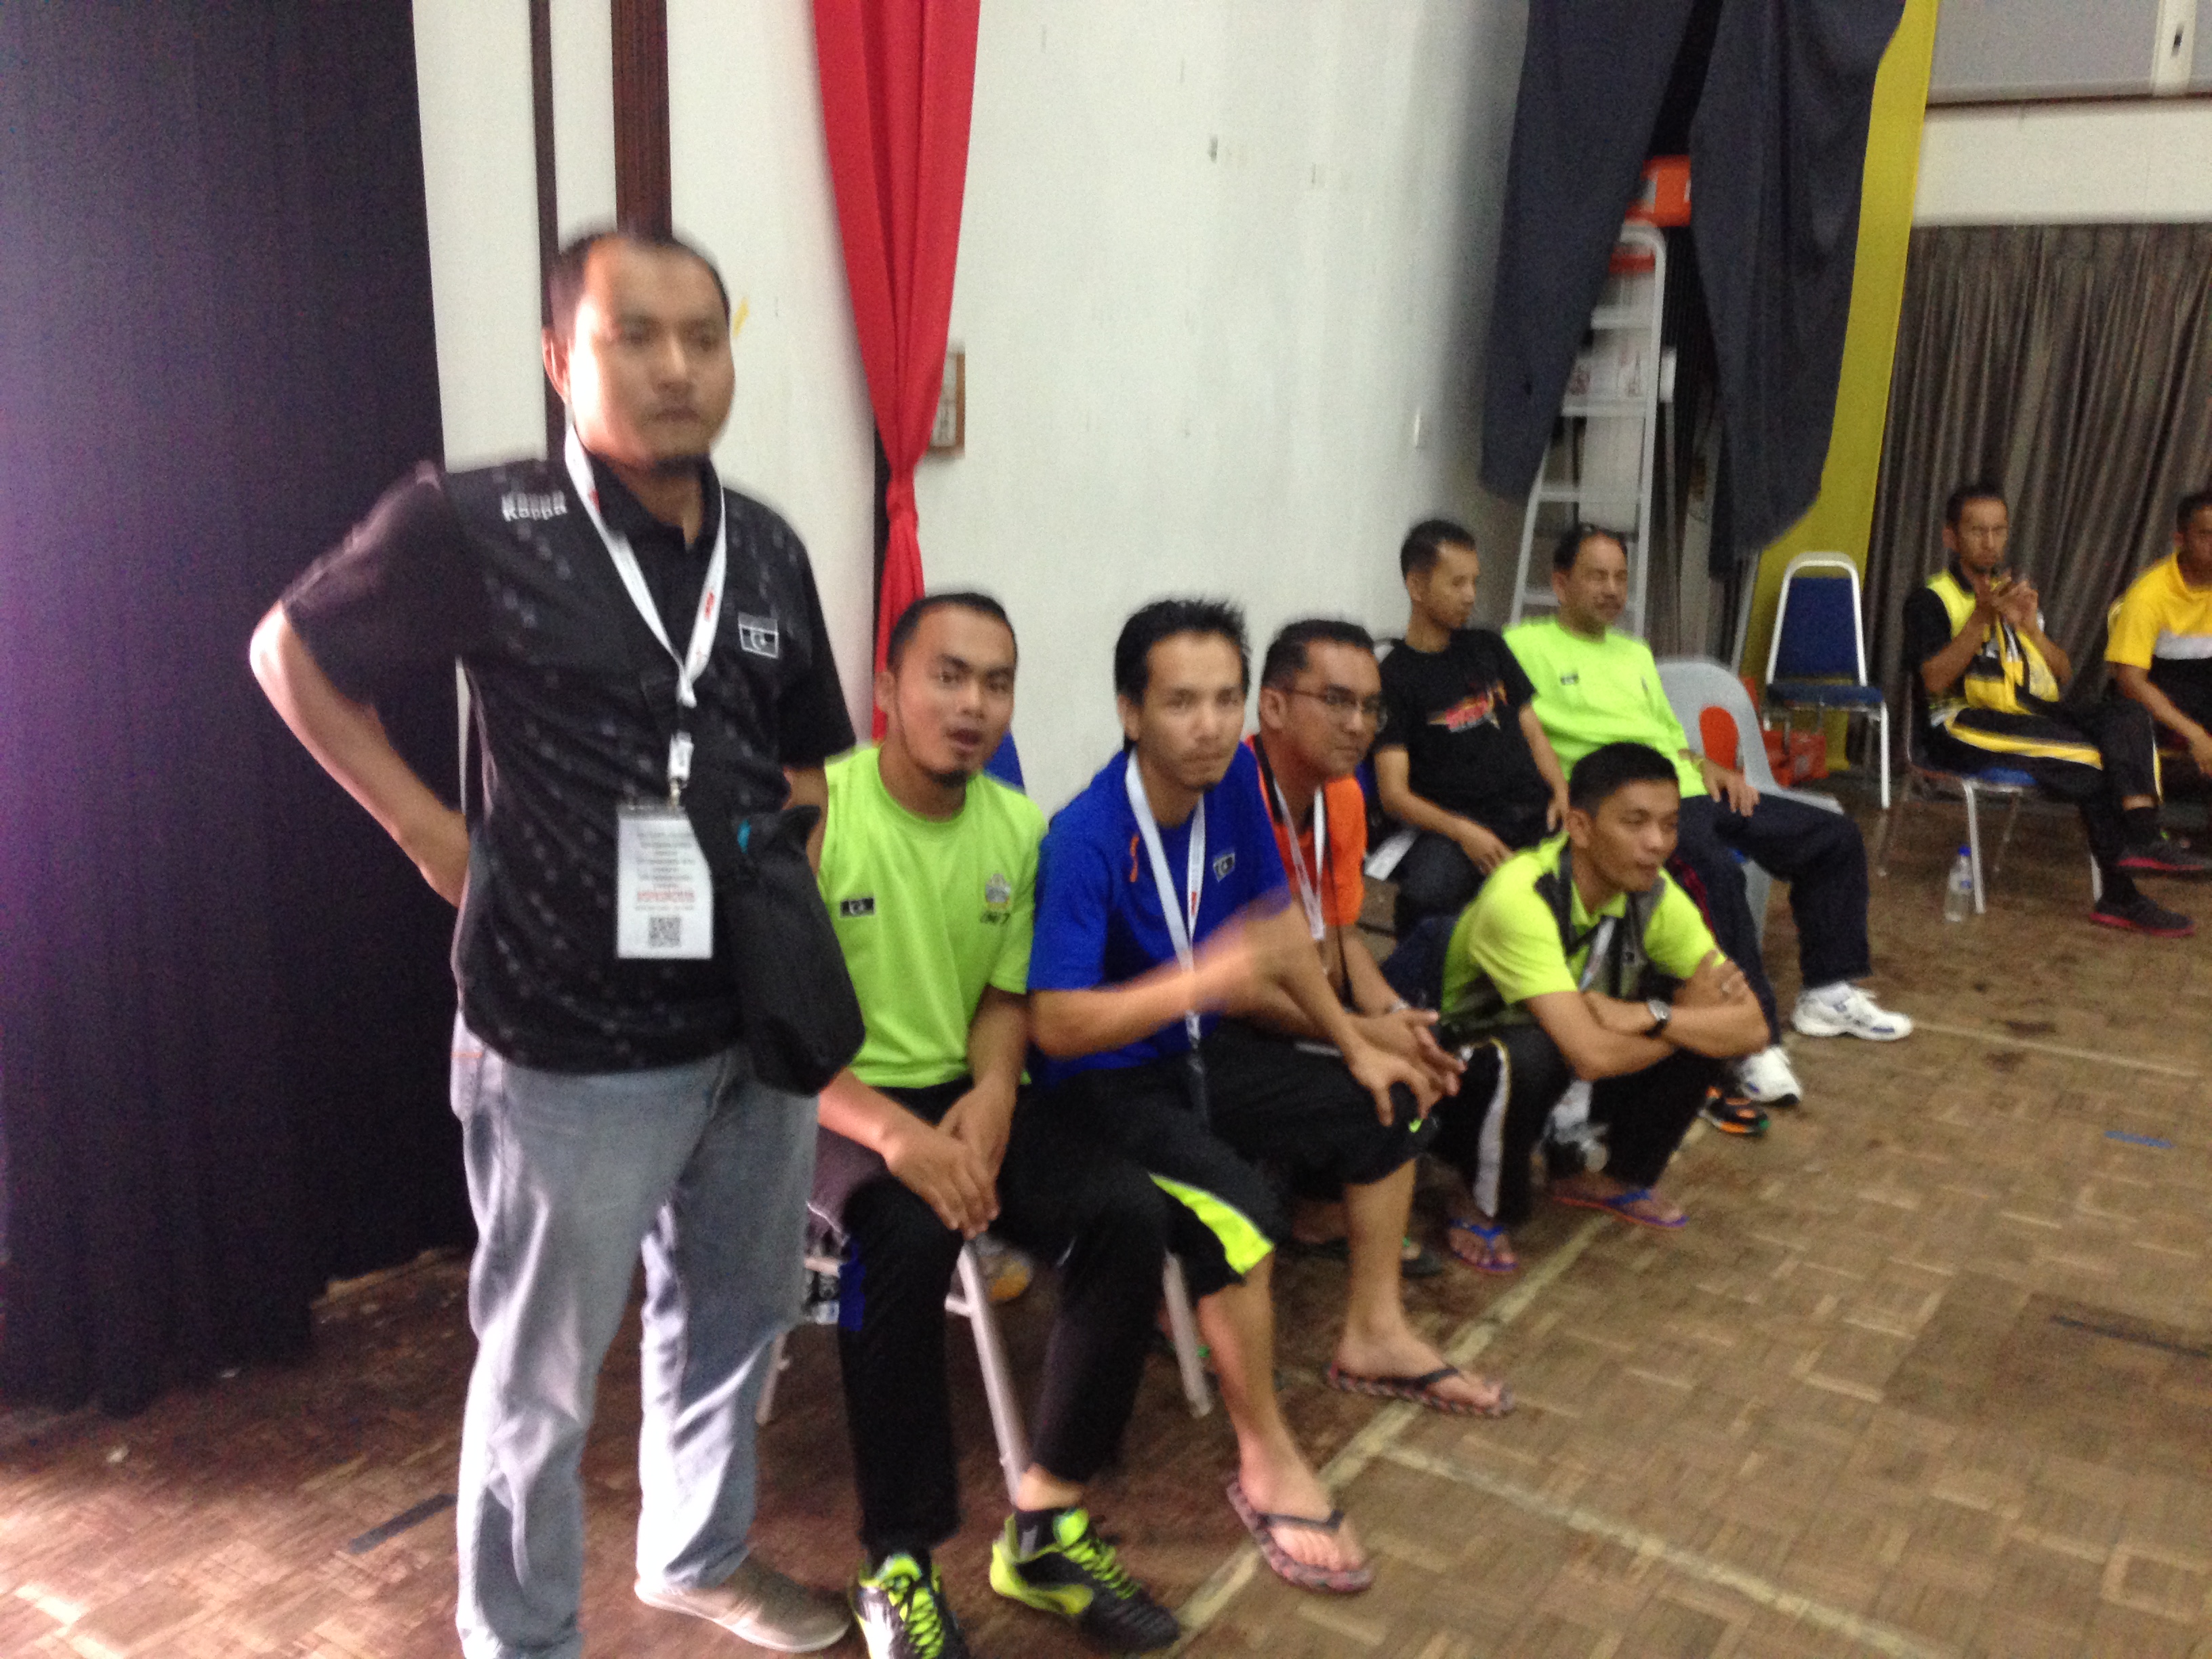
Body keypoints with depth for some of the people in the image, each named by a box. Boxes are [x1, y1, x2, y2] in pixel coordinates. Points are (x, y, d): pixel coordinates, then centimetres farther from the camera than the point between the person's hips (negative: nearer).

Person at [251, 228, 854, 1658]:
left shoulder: (769, 551, 2)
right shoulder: (470, 528, -13)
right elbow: (294, 652, 2)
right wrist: (429, 828, -3)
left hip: (758, 1029, 6)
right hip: (573, 1053, -5)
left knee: (736, 1317, 22)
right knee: (543, 1377, 11)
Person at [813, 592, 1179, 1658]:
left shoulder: (1019, 828, 3)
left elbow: (1006, 995, 10)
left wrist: (993, 1091, -12)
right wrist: (893, 1131, -29)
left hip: (960, 1097, 6)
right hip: (831, 1105, -5)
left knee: (1128, 1212, -16)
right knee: (907, 1235, -35)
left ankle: (1044, 1527, -2)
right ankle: (899, 1569, -16)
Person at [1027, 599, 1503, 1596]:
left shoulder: (1232, 779, -6)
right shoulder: (1087, 839, -27)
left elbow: (1276, 919, 8)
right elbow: (1056, 1025, -32)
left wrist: (1356, 1047, 7)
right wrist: (1210, 973, -42)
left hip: (1201, 1048, 8)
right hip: (1102, 1079, -8)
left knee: (1390, 1107, 12)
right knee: (1235, 1214, -31)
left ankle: (1373, 1337, 30)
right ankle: (1267, 1463, -9)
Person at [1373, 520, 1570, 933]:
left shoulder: (1488, 647, 23)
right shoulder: (1393, 676, 5)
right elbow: (1394, 794, -2)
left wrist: (1561, 795, 3)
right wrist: (1462, 832, -19)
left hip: (1534, 812, 5)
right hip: (1456, 825, -5)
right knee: (1427, 895, -38)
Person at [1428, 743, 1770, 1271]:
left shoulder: (1652, 895, -11)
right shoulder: (1519, 898, -32)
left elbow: (1751, 1028, -13)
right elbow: (1592, 1054, -40)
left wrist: (1649, 1015, -29)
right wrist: (1690, 1015, -23)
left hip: (1566, 1088, 6)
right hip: (1465, 1080, -6)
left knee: (1710, 1029, -13)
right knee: (1528, 1054, -39)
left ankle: (1604, 1176, 11)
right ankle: (1487, 1210, -8)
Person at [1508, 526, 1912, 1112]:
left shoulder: (1636, 654, 28)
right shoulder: (1526, 646, 1)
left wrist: (1710, 767, 9)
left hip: (1693, 792, 9)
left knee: (1836, 836, 4)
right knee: (1716, 871, -37)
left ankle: (1826, 993, 14)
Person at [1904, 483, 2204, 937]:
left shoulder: (2017, 594, 23)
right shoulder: (1930, 602, 2)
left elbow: (2063, 675, 17)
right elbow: (1935, 681, -14)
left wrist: (2030, 627, -1)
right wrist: (1982, 618, -19)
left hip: (2031, 712, 7)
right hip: (1965, 725, -6)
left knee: (2128, 713, -20)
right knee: (2090, 760, -25)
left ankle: (2141, 838, -33)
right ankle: (2120, 895, -14)